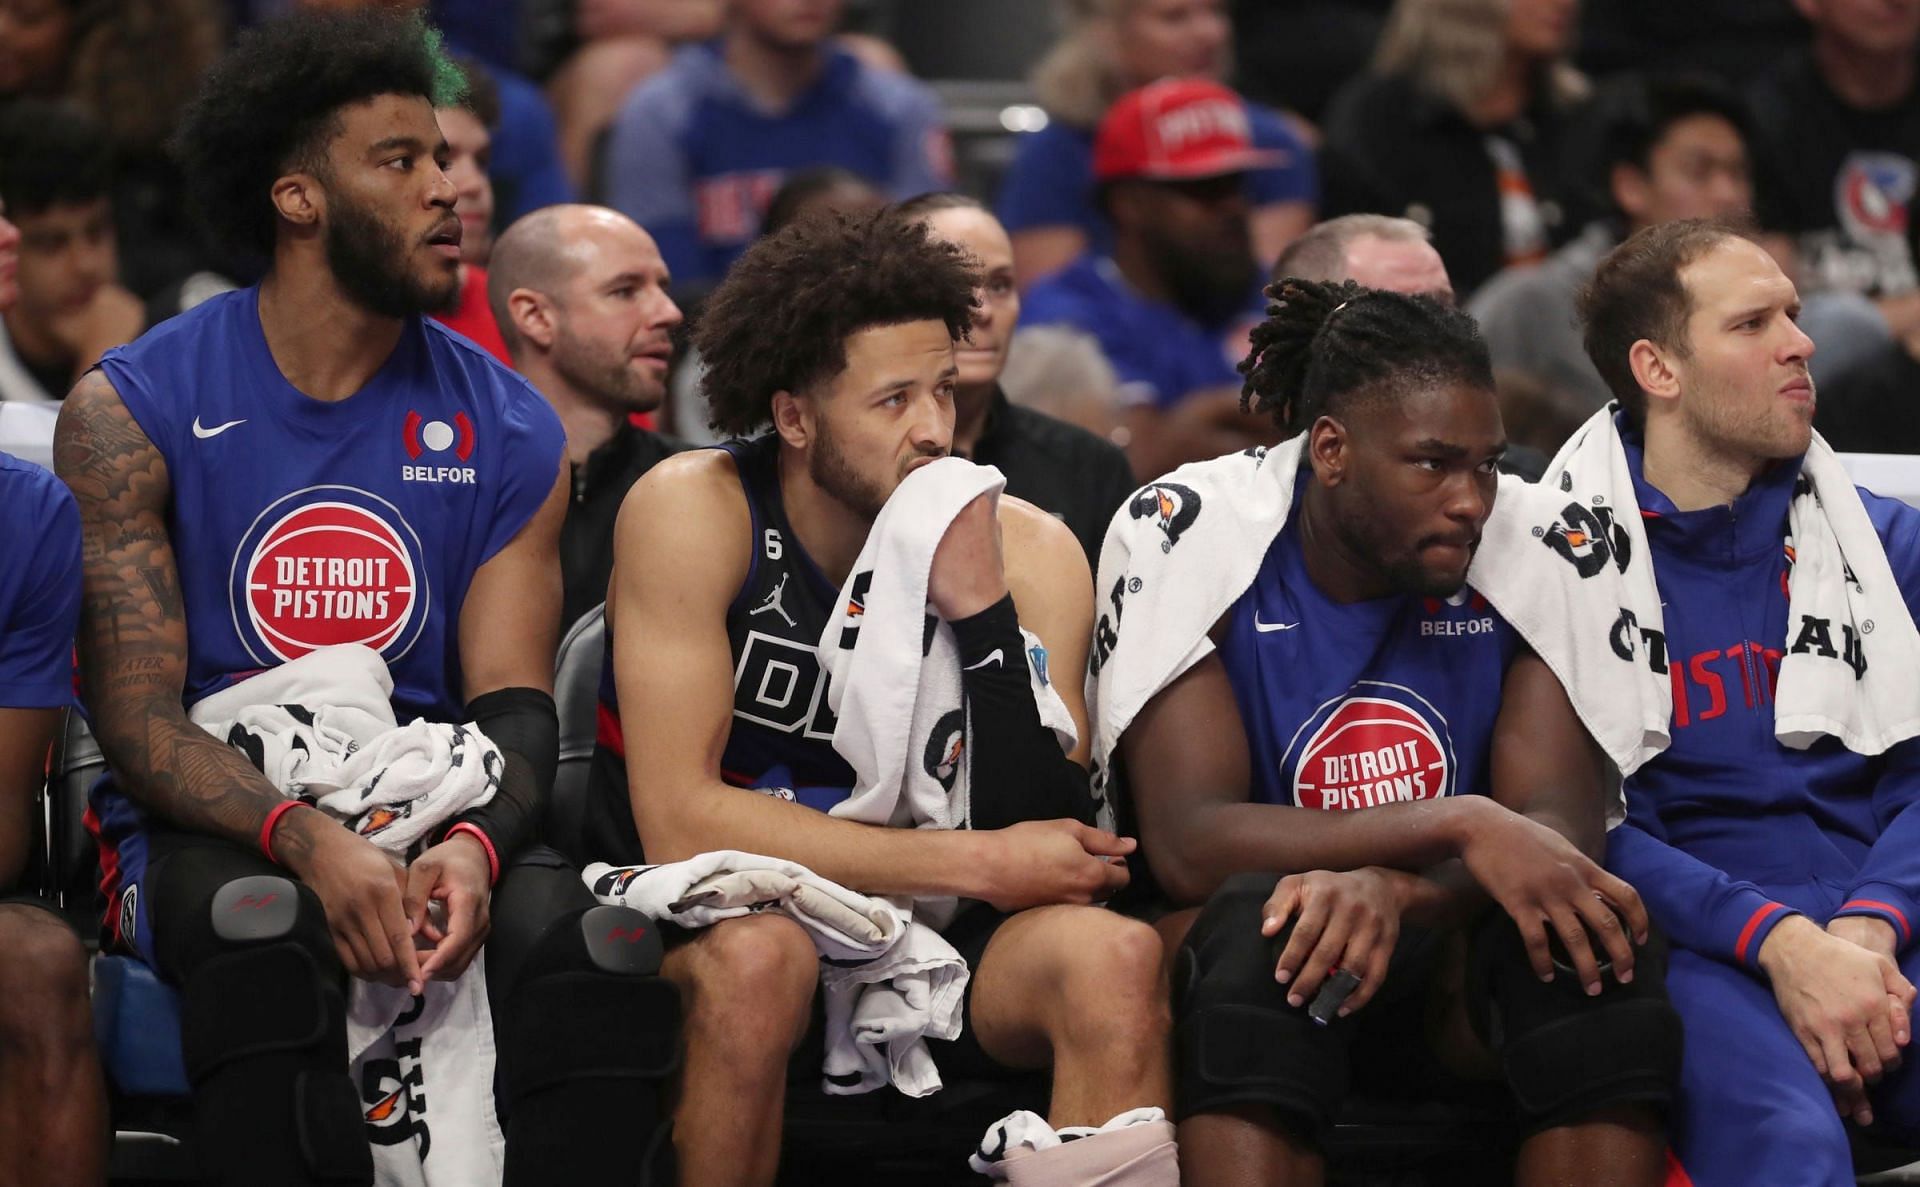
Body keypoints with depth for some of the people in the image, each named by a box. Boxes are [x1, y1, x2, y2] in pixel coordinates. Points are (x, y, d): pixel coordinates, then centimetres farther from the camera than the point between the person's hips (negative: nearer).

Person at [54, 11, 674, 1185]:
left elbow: (513, 703, 3)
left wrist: (474, 845, -22)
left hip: (430, 812, 3)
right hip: (214, 825, -2)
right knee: (258, 930, -38)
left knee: (596, 942, -30)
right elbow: (137, 716, -8)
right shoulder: (130, 413, -1)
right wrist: (308, 840, -27)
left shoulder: (508, 433, 8)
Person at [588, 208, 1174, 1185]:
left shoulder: (1025, 553, -5)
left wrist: (983, 615, -23)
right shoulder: (693, 512, -12)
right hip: (705, 941, -2)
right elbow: (680, 825, -19)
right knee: (758, 952, -35)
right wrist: (978, 864, -18)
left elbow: (1062, 863, -12)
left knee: (1114, 958, -26)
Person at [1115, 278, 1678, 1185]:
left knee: (1599, 937, -29)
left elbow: (1563, 829, -12)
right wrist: (1459, 824, -33)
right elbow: (1186, 844, -21)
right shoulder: (1194, 534, -11)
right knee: (1258, 917, -36)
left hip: (1442, 990, 3)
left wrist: (1398, 891, -36)